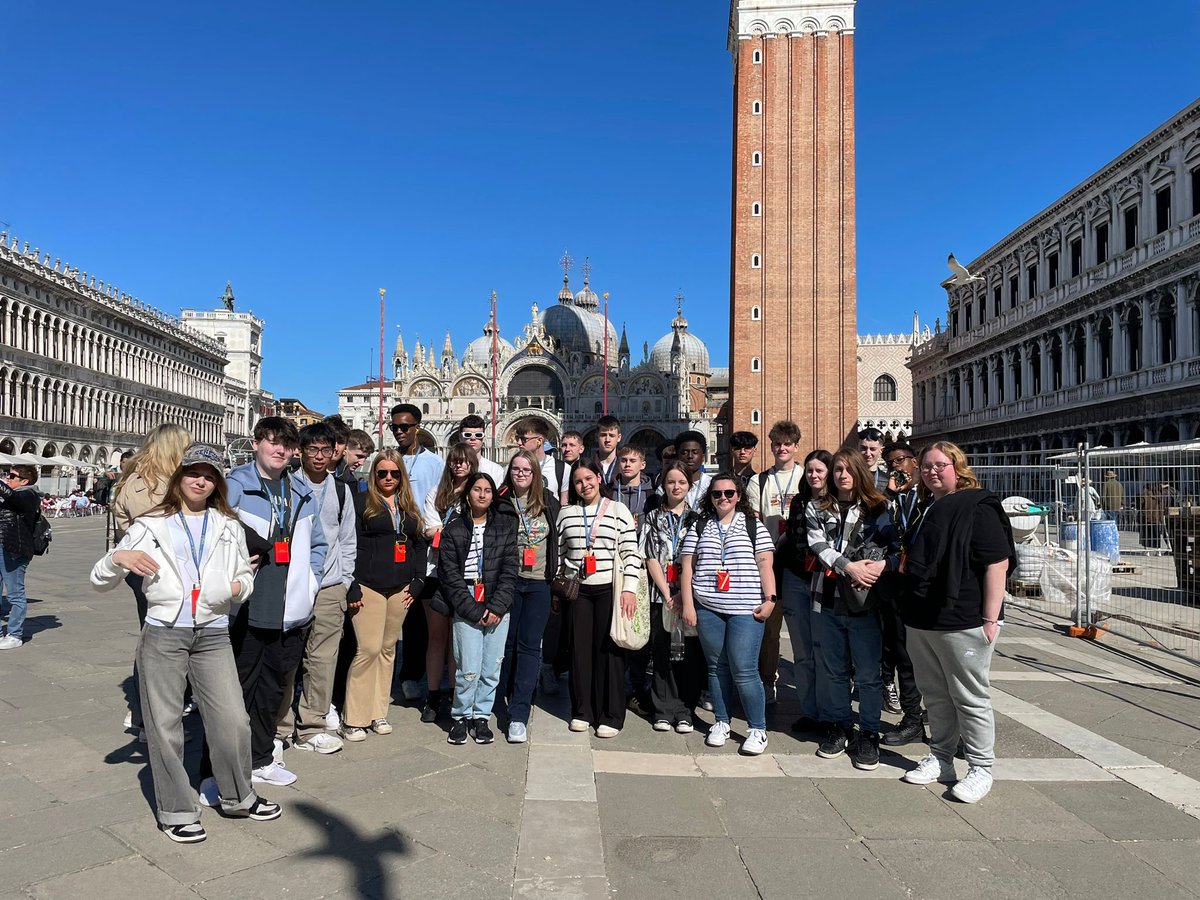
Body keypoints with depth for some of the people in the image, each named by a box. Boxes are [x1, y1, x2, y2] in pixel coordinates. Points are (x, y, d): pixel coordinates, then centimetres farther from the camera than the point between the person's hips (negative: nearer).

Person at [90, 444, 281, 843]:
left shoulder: (228, 527, 11)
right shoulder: (150, 525, 4)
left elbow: (246, 575, 19)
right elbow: (100, 581, 4)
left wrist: (239, 586, -4)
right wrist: (118, 557, -17)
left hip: (213, 635, 2)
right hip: (162, 634, -1)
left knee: (233, 721, 1)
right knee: (165, 725, 5)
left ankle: (237, 796, 23)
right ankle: (176, 811, 22)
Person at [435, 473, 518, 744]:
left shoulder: (506, 527, 9)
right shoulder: (453, 530, 5)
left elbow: (509, 571, 3)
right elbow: (450, 575, -1)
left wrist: (496, 607, -7)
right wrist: (474, 611, -8)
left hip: (497, 609, 2)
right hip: (466, 609, -1)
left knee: (491, 669, 2)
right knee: (469, 669, -6)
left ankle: (481, 716, 20)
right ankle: (461, 717, 14)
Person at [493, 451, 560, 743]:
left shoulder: (549, 503, 6)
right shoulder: (501, 503, -1)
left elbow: (557, 539, 16)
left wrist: (555, 571, 11)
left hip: (538, 584, 1)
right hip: (508, 581, -1)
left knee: (529, 646, -2)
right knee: (507, 643, 7)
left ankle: (518, 715, 0)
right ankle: (501, 702, 26)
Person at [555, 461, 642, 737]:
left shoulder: (618, 510, 1)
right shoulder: (566, 513, 10)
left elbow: (631, 553, -3)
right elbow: (558, 554, 13)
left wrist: (629, 589, -11)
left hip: (610, 588, -2)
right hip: (577, 589, 3)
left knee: (609, 649, 0)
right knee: (580, 648, 5)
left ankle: (610, 716, 10)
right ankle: (582, 711, 19)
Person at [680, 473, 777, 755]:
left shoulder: (754, 526, 7)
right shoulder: (699, 527, 11)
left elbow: (765, 564, 2)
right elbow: (687, 567, 8)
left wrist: (769, 599, -8)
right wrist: (687, 604, 1)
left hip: (746, 609, -2)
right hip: (707, 609, 3)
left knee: (744, 671, -6)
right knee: (717, 667, 9)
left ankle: (758, 729, 7)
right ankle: (721, 723, 23)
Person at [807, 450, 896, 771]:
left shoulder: (877, 509, 2)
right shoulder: (816, 509, 8)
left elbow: (897, 548, -4)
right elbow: (818, 546, -6)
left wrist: (883, 564, -25)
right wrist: (849, 567, -20)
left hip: (864, 601, -2)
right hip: (828, 600, 2)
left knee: (868, 673, 3)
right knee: (835, 671, 13)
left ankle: (868, 735, 17)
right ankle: (839, 727, 27)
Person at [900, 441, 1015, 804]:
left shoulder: (978, 507, -10)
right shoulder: (925, 509, 15)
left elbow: (998, 563, -16)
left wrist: (990, 618, -18)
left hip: (962, 622, -7)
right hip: (921, 621, 8)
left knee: (971, 698, 3)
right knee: (935, 696, 16)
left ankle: (980, 769, 16)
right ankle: (941, 759, 28)